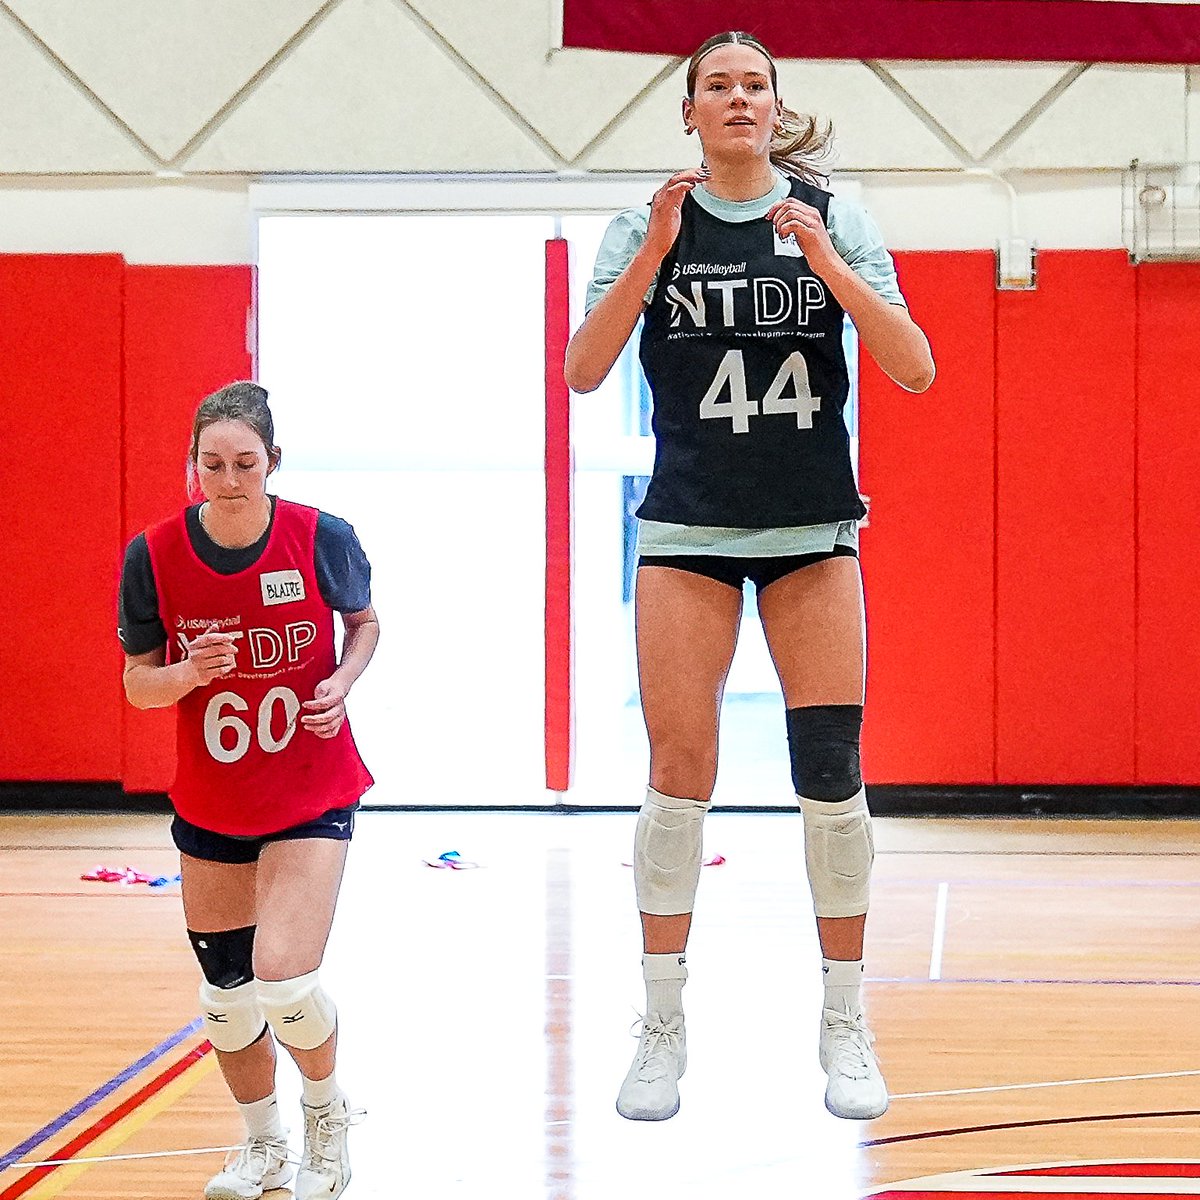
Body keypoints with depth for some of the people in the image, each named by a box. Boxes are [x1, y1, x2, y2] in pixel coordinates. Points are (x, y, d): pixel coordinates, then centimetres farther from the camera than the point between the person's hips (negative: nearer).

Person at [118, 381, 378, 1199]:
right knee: (226, 999, 11)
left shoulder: (322, 538, -14)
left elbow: (365, 621, 6)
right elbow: (138, 683, -2)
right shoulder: (154, 556, -12)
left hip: (313, 794, -3)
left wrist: (343, 682, -14)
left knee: (284, 982, -16)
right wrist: (188, 673, -24)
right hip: (210, 803, 3)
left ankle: (329, 1112, 15)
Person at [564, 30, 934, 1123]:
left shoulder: (831, 218, 1)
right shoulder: (652, 225, 2)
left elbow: (915, 371, -7)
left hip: (815, 530, 0)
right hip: (688, 532, 0)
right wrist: (655, 253, -19)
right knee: (680, 772, -3)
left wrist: (825, 262, -18)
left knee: (831, 768, -3)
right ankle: (663, 1031, 7)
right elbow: (583, 371, -9)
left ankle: (845, 1028, 9)